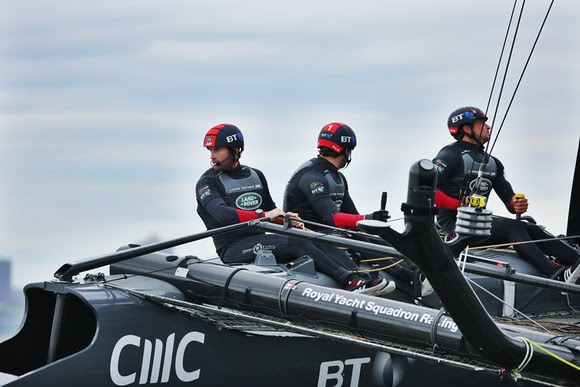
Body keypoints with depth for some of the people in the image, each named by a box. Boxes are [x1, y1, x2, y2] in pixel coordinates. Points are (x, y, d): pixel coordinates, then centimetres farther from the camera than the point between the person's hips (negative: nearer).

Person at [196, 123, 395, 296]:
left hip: (259, 242, 6)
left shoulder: (255, 175, 18)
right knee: (296, 243, -27)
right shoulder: (207, 182, -3)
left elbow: (272, 212, 25)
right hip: (233, 249, -6)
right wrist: (263, 215, -29)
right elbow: (222, 214, -21)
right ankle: (350, 281, -37)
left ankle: (361, 278, -34)